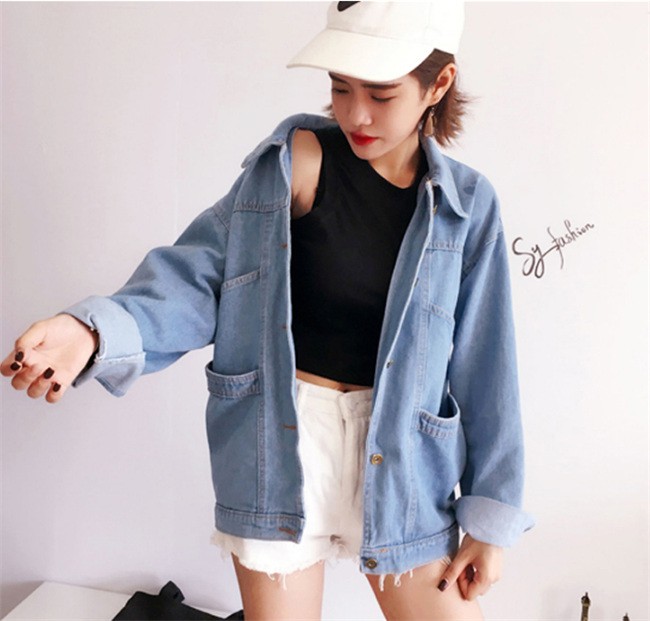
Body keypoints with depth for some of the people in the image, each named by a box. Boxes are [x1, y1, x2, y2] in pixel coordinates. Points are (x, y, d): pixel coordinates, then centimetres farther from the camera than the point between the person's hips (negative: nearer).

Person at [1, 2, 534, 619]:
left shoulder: (465, 204, -4)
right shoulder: (295, 159, -8)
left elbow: (483, 367, -1)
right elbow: (199, 278, -8)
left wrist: (489, 518, 2)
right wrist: (94, 329, -28)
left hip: (397, 452, 1)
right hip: (279, 438, -1)